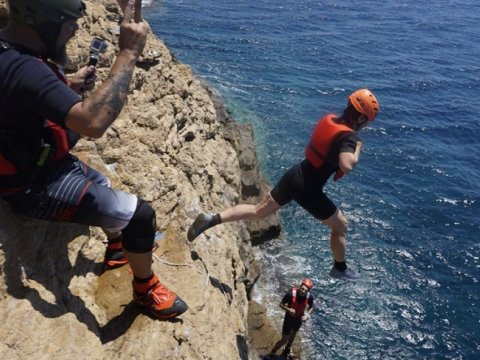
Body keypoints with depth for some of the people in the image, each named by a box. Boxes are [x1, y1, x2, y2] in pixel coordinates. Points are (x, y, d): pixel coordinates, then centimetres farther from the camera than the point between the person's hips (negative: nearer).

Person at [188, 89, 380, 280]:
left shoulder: (329, 119, 4)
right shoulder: (349, 137, -21)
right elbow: (346, 166, -37)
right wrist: (358, 149, -19)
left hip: (295, 174, 7)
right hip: (309, 190, -7)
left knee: (257, 210, 17)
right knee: (340, 226, 16)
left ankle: (211, 219, 3)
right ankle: (340, 268, 35)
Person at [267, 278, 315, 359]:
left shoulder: (310, 297, -25)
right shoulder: (291, 294, -34)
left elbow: (311, 307, -4)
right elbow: (281, 304, -19)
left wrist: (307, 315, -21)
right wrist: (288, 309, -38)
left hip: (299, 319, 4)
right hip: (289, 318, -4)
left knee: (293, 334, 30)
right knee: (284, 340, 2)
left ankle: (287, 349, 59)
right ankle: (271, 354, 26)